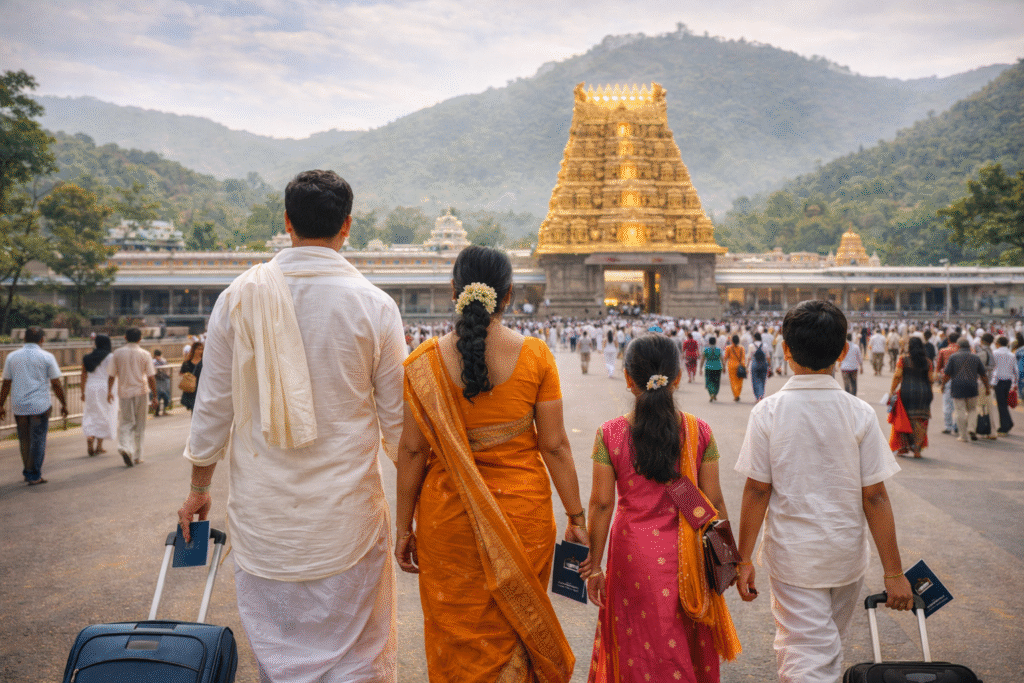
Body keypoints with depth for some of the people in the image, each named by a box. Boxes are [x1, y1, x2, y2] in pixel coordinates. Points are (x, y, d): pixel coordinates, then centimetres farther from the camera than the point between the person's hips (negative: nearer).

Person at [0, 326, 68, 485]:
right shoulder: (47, 357, -4)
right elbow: (56, 384, -4)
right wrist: (64, 404, 5)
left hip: (18, 406, 4)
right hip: (40, 406, -4)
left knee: (24, 441, 15)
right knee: (38, 441, 2)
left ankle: (27, 472, 25)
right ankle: (34, 476, 2)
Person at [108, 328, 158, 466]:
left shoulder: (117, 353, 0)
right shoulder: (145, 354, -4)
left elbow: (111, 375, 2)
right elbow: (151, 377, -5)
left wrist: (109, 391, 13)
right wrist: (154, 396, 0)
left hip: (124, 393, 1)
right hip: (141, 392, -1)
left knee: (126, 423, 8)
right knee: (139, 425, 10)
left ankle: (125, 447, -18)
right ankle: (137, 456, 13)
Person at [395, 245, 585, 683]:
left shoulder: (424, 362, -9)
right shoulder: (535, 356, -9)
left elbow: (412, 450, -6)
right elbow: (554, 446, -7)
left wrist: (404, 526, 4)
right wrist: (576, 517, 3)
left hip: (449, 516, 0)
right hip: (523, 511, 1)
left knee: (456, 634, 16)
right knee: (518, 624, 21)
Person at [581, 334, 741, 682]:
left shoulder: (610, 434, -10)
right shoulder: (699, 432, -8)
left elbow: (601, 504, -8)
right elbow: (714, 502, -3)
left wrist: (594, 563, 1)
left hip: (632, 552, -1)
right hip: (684, 552, 1)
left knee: (637, 643, 17)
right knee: (686, 646, 21)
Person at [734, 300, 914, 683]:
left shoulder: (768, 412, -12)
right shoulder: (860, 414, -9)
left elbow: (757, 490, -11)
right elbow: (875, 497, -8)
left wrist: (744, 558, -1)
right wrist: (893, 572, -2)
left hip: (792, 556, -2)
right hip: (847, 557, 2)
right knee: (831, 646, 25)